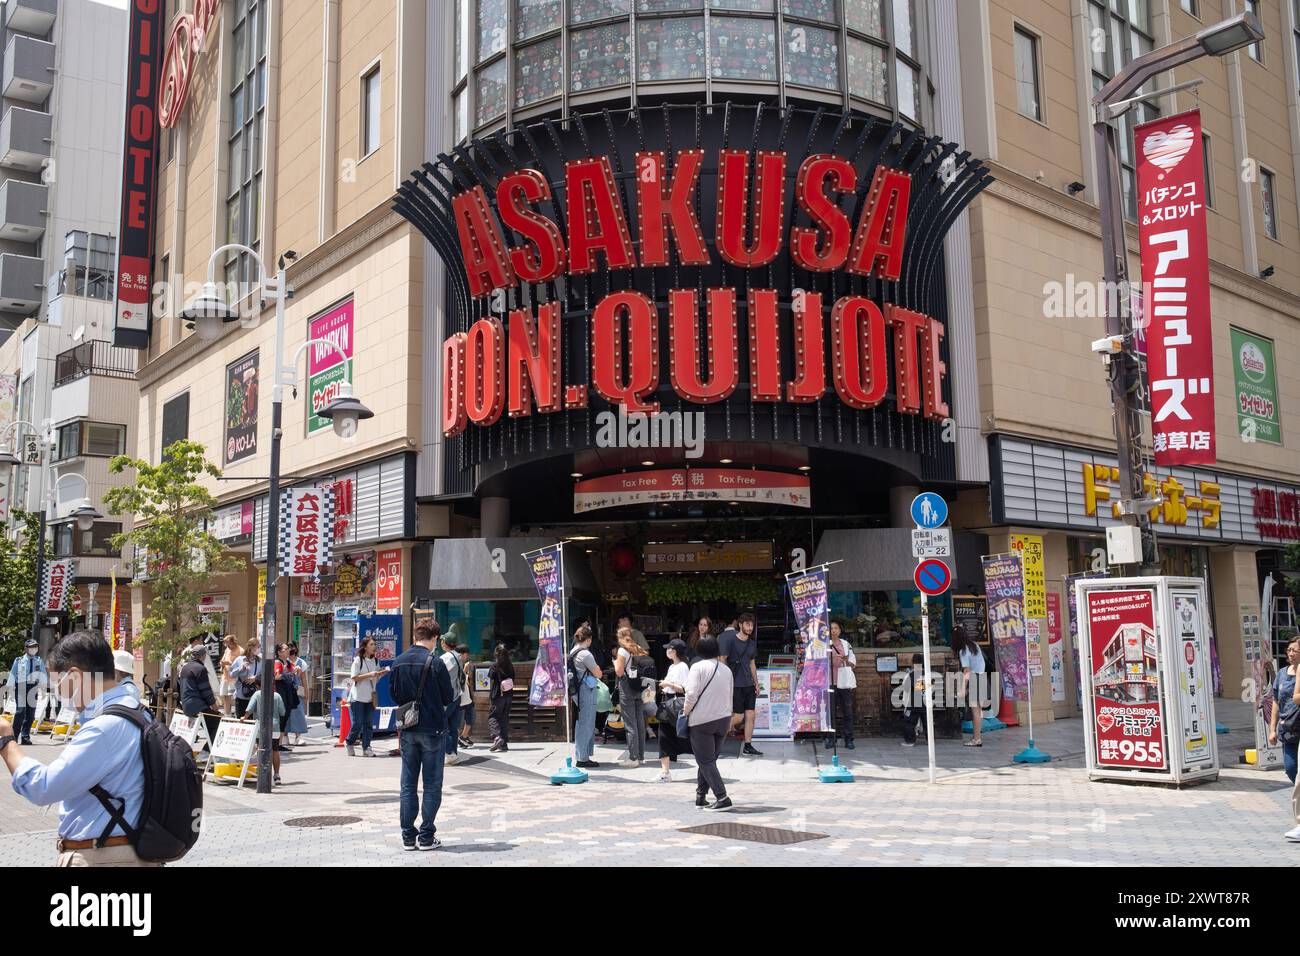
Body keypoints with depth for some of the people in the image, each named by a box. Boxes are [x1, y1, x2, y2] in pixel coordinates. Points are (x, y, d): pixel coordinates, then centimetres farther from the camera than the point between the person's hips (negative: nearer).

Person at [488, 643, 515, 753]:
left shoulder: (495, 665, -8)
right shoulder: (511, 666, 5)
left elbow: (491, 681, -5)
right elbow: (513, 681, 9)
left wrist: (490, 693, 7)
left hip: (498, 695, -5)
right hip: (508, 695, 5)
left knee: (493, 716, 1)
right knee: (505, 717, 10)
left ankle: (497, 737, -21)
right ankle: (504, 743, 10)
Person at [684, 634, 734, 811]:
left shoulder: (697, 667, -10)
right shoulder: (726, 670, 8)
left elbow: (692, 694, -16)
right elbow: (730, 695, 11)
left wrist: (686, 711, 0)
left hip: (702, 721, -6)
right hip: (723, 719, 6)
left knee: (705, 761, -2)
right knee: (710, 759, 17)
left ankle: (722, 798, -11)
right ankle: (701, 796, 20)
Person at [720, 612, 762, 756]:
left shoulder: (752, 642, 12)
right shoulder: (730, 639, -8)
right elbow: (722, 661, -9)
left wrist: (756, 683, 17)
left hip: (749, 684, 6)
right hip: (735, 685, -6)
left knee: (750, 715, 3)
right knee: (739, 716, -7)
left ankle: (748, 746, 11)